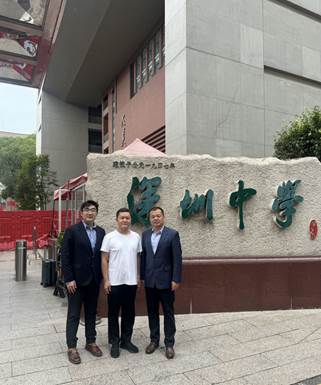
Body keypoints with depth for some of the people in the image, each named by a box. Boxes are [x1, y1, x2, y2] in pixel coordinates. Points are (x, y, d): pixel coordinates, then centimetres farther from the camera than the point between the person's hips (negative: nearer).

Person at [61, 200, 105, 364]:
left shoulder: (101, 232, 5)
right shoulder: (72, 230, -9)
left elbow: (102, 255, 7)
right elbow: (65, 256, -10)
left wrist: (101, 277, 3)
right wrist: (69, 279, -14)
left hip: (94, 280, 5)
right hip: (76, 280, -4)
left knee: (91, 313, 16)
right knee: (73, 315, 7)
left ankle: (91, 342, 30)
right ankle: (72, 347, 21)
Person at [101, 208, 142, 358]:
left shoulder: (136, 237, 3)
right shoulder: (109, 237, -7)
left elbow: (138, 258, 9)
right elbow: (104, 260, -6)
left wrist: (139, 277, 5)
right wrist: (106, 280, -10)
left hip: (131, 282, 3)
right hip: (114, 282, -3)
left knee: (129, 313, 14)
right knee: (113, 313, 10)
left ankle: (126, 340, 29)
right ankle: (114, 343, 25)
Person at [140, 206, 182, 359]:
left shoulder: (172, 234, -8)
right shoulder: (145, 235, 5)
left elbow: (177, 259, -9)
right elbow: (143, 256, 8)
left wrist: (176, 279, -13)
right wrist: (142, 276, 6)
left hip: (166, 281, -4)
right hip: (149, 281, 4)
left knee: (168, 313, 8)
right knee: (152, 312, 14)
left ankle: (169, 343, 22)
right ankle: (154, 340, 30)